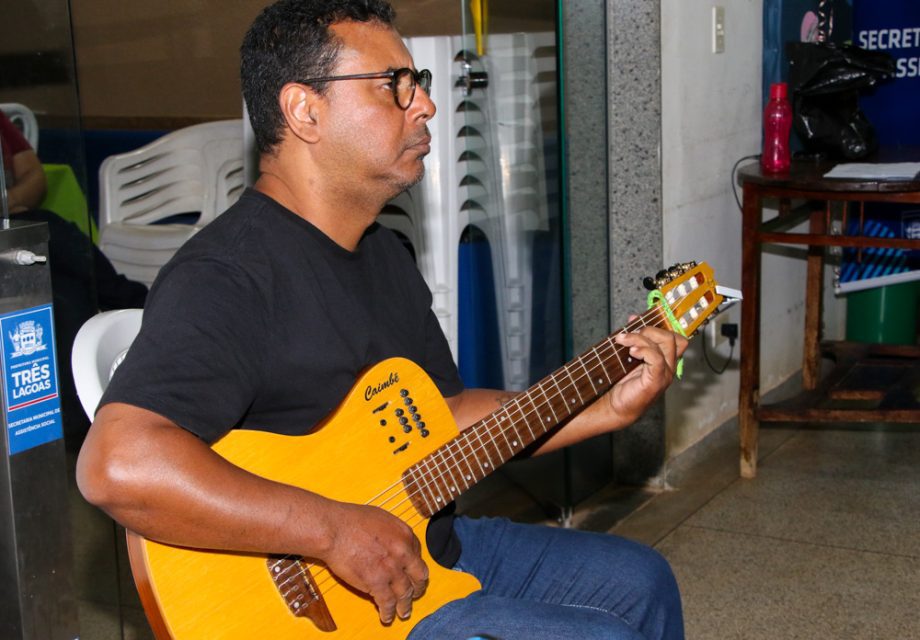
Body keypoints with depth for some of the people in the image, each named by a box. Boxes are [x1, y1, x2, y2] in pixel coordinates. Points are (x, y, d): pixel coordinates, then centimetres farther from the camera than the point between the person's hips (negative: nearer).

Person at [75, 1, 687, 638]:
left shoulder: (385, 254, 9)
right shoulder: (227, 276, -24)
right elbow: (117, 464, -37)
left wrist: (608, 410, 2)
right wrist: (335, 529, -33)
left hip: (425, 549, 9)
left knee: (641, 581, 17)